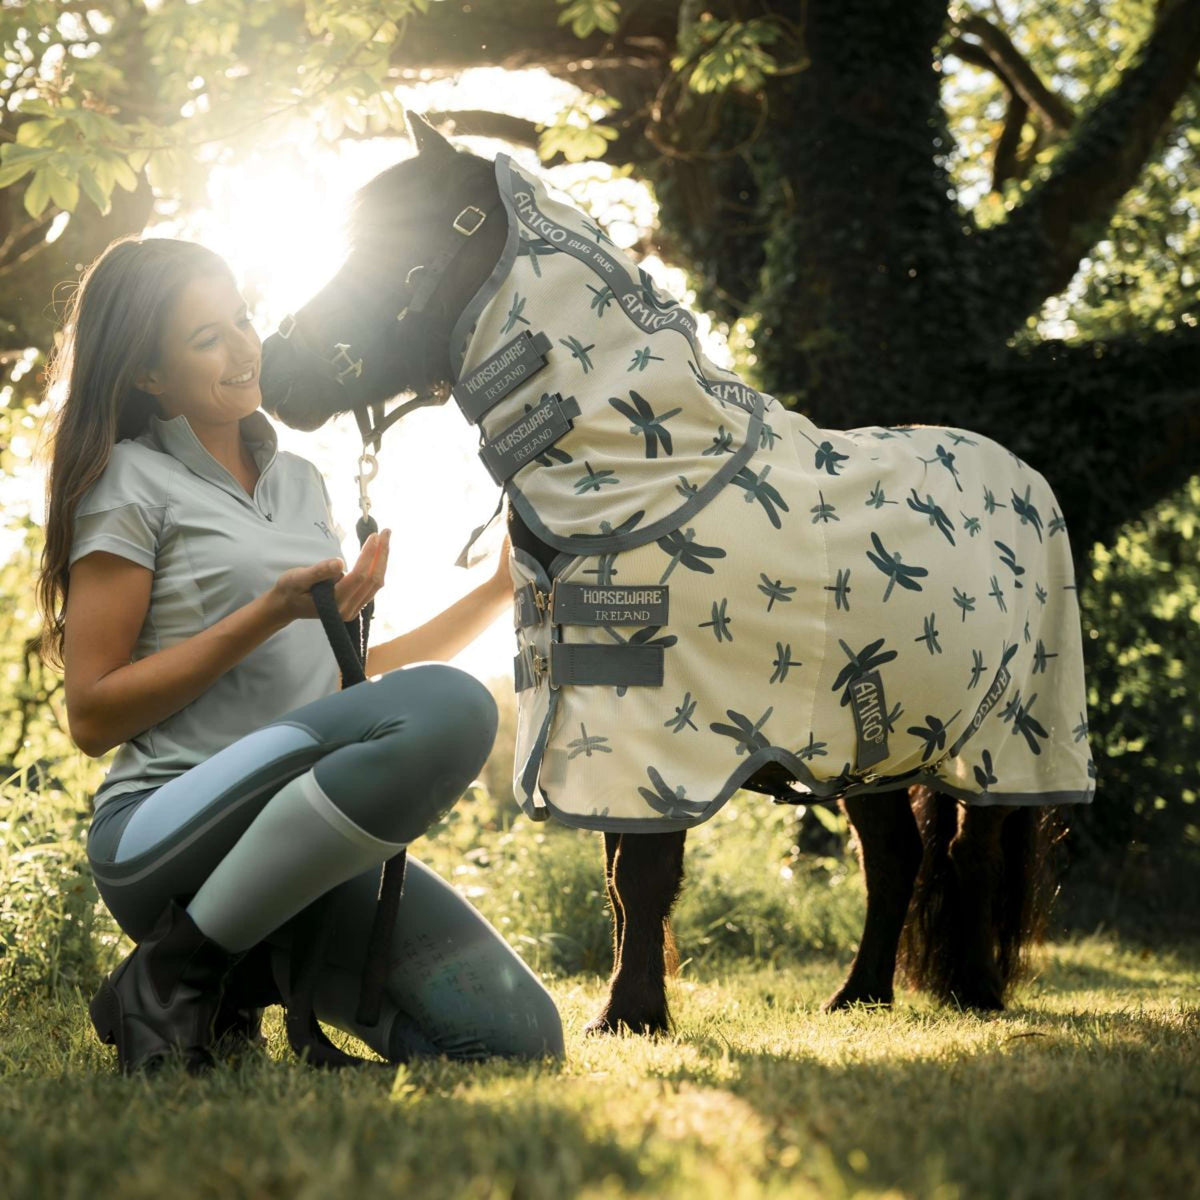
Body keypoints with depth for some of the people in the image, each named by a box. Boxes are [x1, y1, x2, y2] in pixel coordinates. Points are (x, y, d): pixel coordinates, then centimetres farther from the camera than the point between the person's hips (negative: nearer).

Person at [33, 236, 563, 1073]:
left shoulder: (300, 483, 21)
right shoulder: (133, 481, 0)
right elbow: (93, 716, -4)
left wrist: (503, 587, 22)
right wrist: (271, 614, -11)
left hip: (304, 852, 6)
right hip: (163, 832, -6)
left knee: (519, 1038, -16)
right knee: (449, 706, -32)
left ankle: (235, 992, 6)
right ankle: (173, 975, -18)